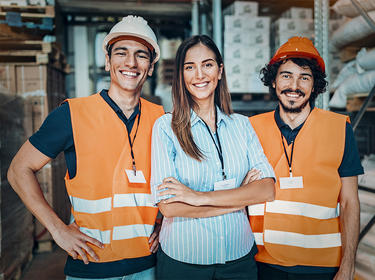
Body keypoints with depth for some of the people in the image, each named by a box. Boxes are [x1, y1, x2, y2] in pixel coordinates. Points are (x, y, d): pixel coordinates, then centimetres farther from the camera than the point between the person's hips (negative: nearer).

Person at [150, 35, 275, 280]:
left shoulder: (241, 125, 1)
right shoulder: (166, 127, -9)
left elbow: (268, 189, -9)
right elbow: (168, 206, -18)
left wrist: (201, 197, -20)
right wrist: (244, 197, -14)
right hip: (182, 260, -2)